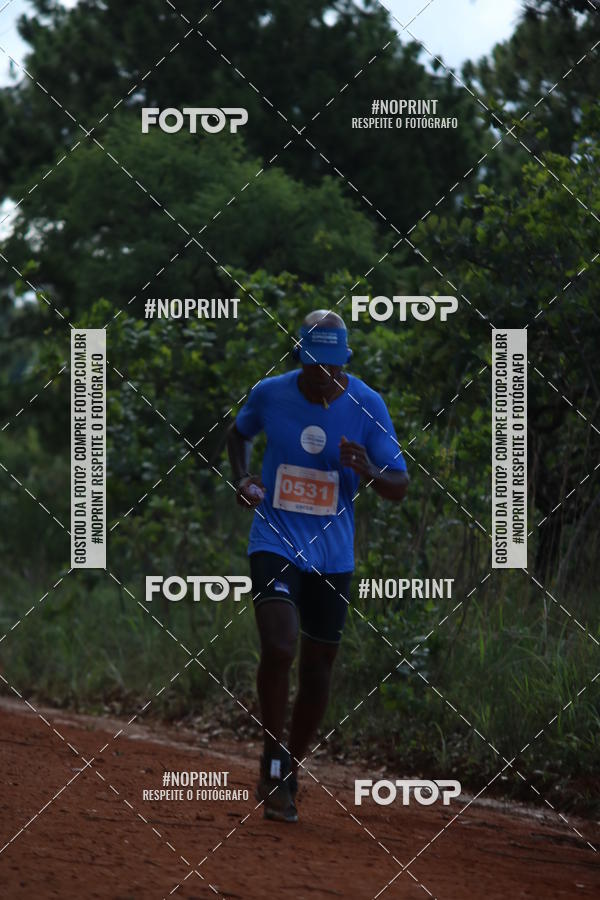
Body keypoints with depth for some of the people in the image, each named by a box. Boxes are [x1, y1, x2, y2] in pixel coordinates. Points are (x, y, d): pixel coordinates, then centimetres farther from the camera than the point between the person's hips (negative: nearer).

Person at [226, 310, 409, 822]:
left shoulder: (367, 406, -7)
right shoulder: (269, 394, -6)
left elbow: (400, 488, -5)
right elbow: (240, 432, 17)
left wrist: (368, 471, -27)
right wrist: (242, 479, -1)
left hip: (333, 554, 2)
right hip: (275, 543, -2)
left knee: (317, 667, 8)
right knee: (278, 647, -22)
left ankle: (290, 775, 26)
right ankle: (273, 764, -6)